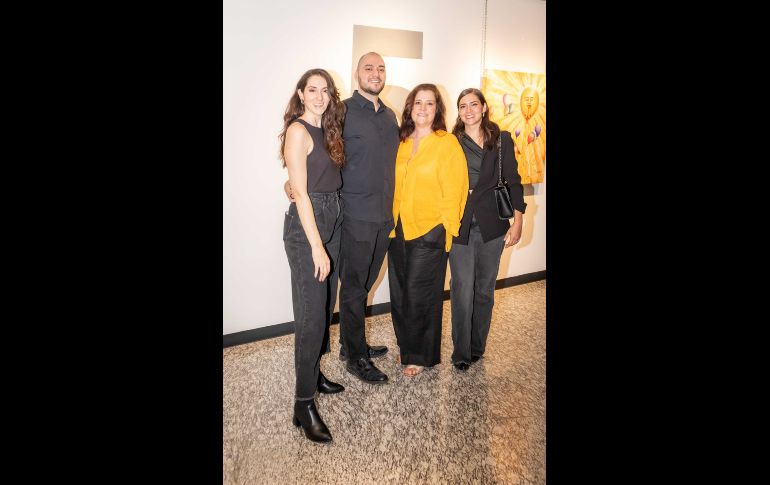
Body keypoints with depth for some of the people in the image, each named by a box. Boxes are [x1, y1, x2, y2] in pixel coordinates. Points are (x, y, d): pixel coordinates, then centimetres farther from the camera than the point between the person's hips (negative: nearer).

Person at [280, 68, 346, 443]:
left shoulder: (326, 130, 14)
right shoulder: (298, 130, -11)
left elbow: (329, 181, 11)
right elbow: (300, 193, -16)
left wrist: (327, 241, 6)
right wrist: (316, 246, -20)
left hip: (332, 222, 9)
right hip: (306, 227, -8)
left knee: (325, 306, 15)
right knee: (311, 314, -6)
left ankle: (313, 373, 32)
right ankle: (304, 404, 3)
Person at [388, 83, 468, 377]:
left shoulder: (447, 143, -5)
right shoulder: (402, 142, 10)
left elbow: (454, 190, -7)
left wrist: (446, 229, -9)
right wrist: (392, 221, 8)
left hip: (429, 231, -5)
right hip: (399, 230, 5)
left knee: (419, 295, 1)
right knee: (399, 294, 10)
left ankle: (421, 355, 19)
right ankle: (407, 347, 29)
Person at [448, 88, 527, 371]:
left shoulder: (502, 140, 6)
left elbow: (513, 182, 4)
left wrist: (517, 222, -2)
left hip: (491, 225, 1)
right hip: (459, 225, -1)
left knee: (485, 288, 9)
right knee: (462, 290, -3)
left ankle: (477, 347, 25)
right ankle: (461, 352, 10)